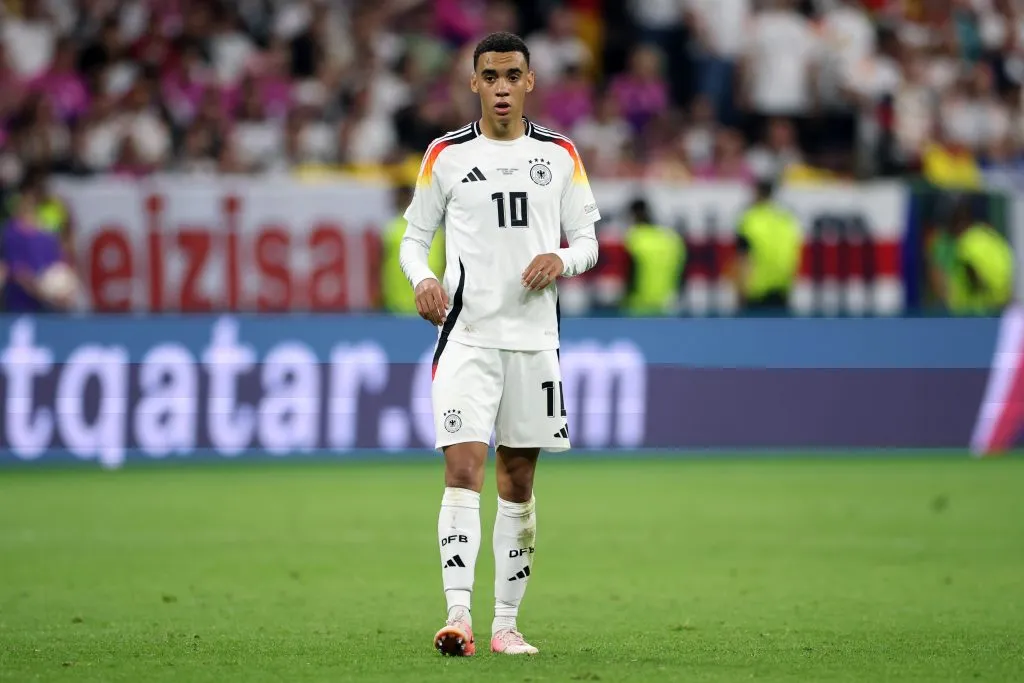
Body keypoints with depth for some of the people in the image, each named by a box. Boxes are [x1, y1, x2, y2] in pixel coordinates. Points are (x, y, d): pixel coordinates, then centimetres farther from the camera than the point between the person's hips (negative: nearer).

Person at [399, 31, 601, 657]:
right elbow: (415, 237, 9)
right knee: (464, 469, -16)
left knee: (519, 482, 8)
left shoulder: (560, 154, 7)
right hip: (467, 334, -2)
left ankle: (506, 623, 16)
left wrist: (562, 260, -11)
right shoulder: (446, 155, 4)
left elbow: (587, 240, 11)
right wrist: (423, 280, -12)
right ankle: (458, 616, -23)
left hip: (535, 338, 2)